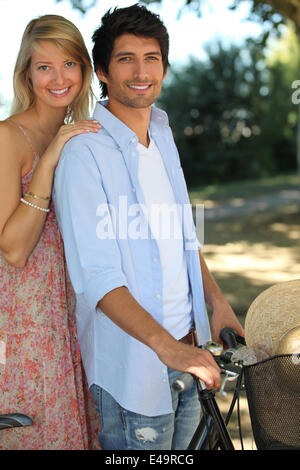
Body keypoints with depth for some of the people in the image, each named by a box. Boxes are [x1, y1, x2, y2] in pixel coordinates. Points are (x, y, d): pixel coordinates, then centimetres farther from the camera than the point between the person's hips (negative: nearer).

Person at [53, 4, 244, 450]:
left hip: (187, 347, 7)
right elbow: (95, 273, -22)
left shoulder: (162, 136, 10)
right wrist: (166, 345, -29)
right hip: (131, 360, -7)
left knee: (184, 447, 20)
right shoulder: (84, 152, -16)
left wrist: (218, 301, 5)